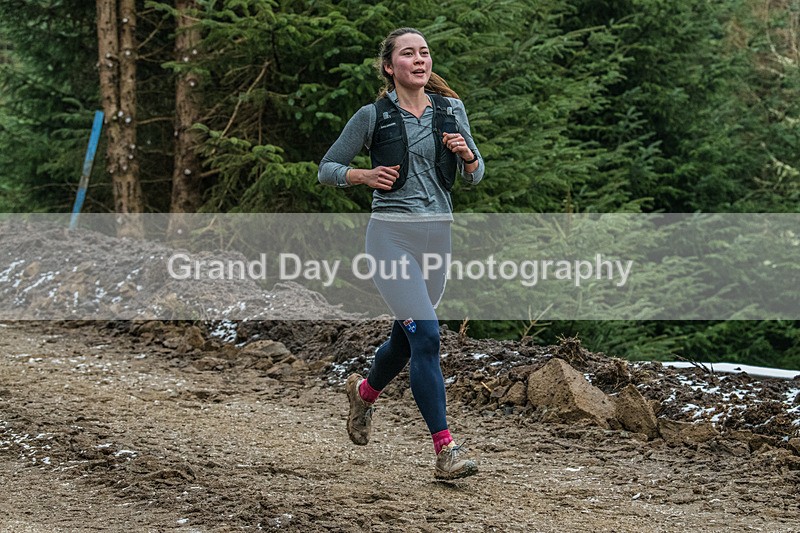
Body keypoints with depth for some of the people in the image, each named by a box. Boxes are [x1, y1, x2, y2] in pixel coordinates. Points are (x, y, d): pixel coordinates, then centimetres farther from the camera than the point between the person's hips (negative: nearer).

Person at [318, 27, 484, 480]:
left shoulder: (451, 110, 8)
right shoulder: (373, 116, -2)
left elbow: (475, 177, 14)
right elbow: (327, 168, 6)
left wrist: (466, 153, -8)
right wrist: (362, 176, -13)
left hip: (438, 234, 5)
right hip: (392, 234, -5)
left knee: (406, 337, 17)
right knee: (426, 335, -17)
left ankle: (365, 392, 50)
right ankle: (446, 451, -16)